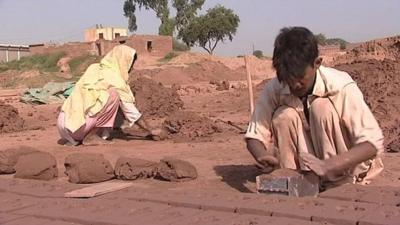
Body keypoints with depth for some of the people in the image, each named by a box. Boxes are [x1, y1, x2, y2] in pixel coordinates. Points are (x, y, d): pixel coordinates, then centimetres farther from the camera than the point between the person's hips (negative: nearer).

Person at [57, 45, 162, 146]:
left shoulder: (95, 68, 15)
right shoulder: (116, 81, -7)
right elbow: (131, 112, -2)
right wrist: (151, 130, 10)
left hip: (64, 121, 8)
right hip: (76, 126, -8)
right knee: (113, 95, -11)